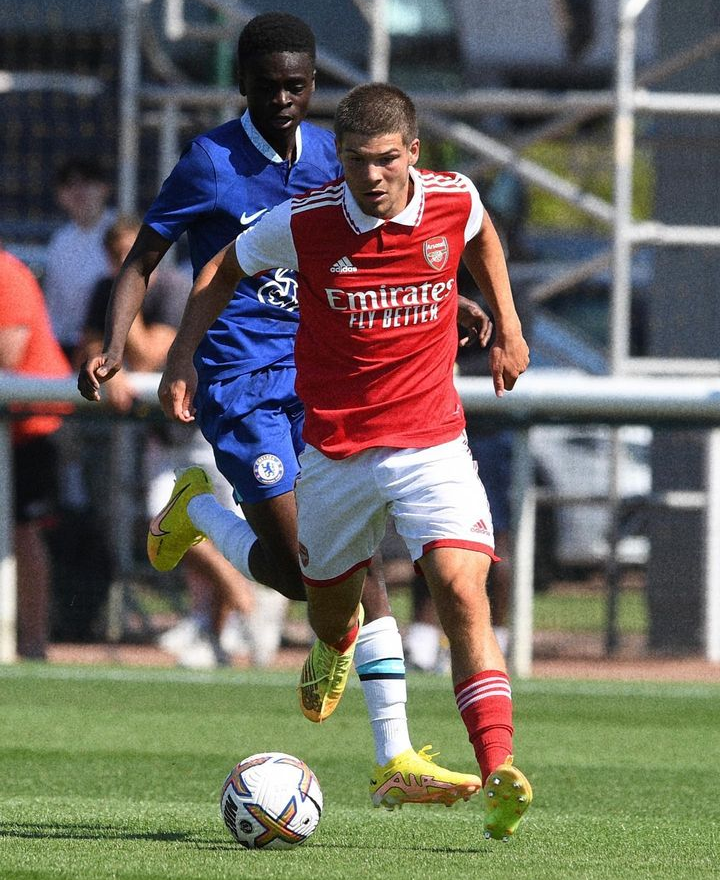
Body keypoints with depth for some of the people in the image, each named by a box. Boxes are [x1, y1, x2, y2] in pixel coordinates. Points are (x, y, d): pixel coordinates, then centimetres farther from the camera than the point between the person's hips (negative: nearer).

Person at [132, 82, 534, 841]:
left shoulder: (453, 201, -9)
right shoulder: (303, 222, -14)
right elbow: (224, 270, 6)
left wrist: (507, 328, 17)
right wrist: (182, 357, -4)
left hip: (433, 442, -1)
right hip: (335, 445, 1)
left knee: (461, 588, -20)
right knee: (329, 596, 17)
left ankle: (498, 773, -25)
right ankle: (337, 644, 59)